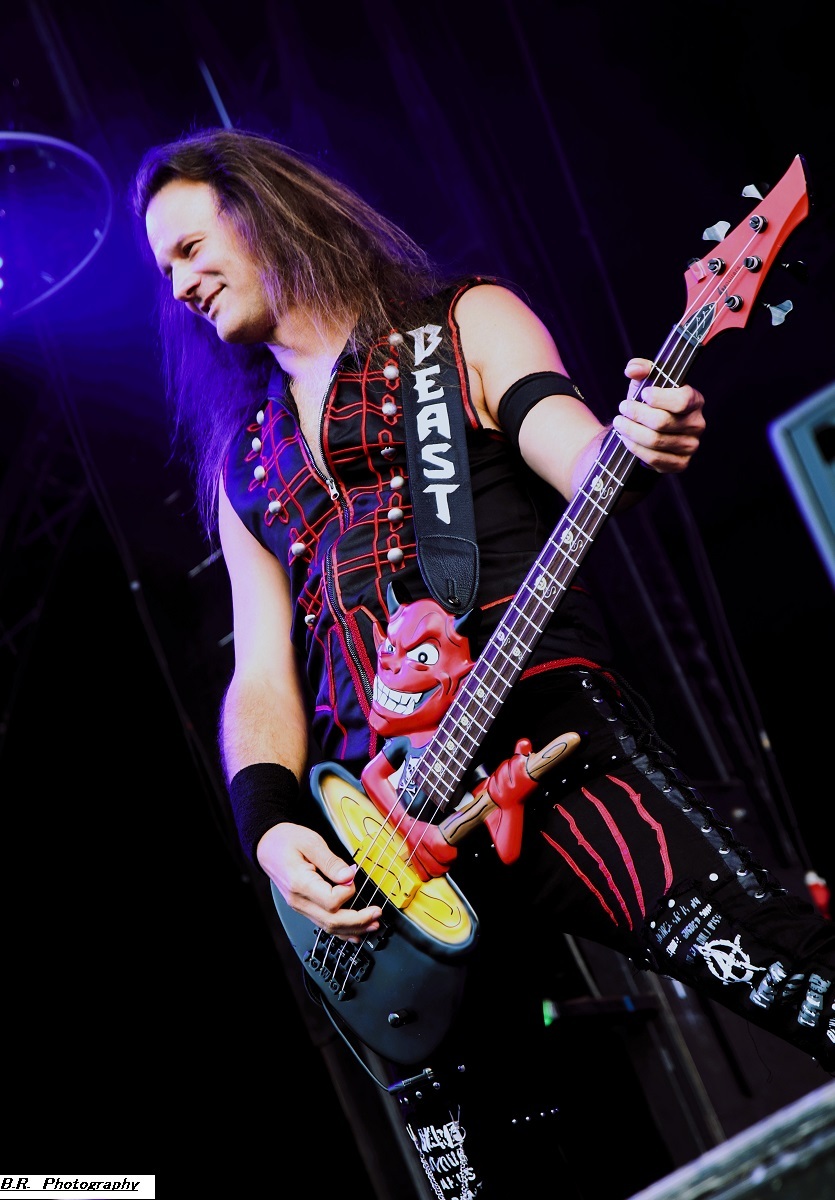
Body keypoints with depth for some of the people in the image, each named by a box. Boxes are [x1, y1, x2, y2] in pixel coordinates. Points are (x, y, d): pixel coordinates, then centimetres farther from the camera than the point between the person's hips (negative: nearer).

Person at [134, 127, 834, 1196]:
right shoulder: (243, 460, 24)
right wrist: (273, 828, -1)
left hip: (542, 743, -4)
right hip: (378, 807, 4)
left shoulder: (466, 322, 14)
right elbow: (261, 674, 17)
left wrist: (638, 444, -28)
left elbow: (578, 451, -4)